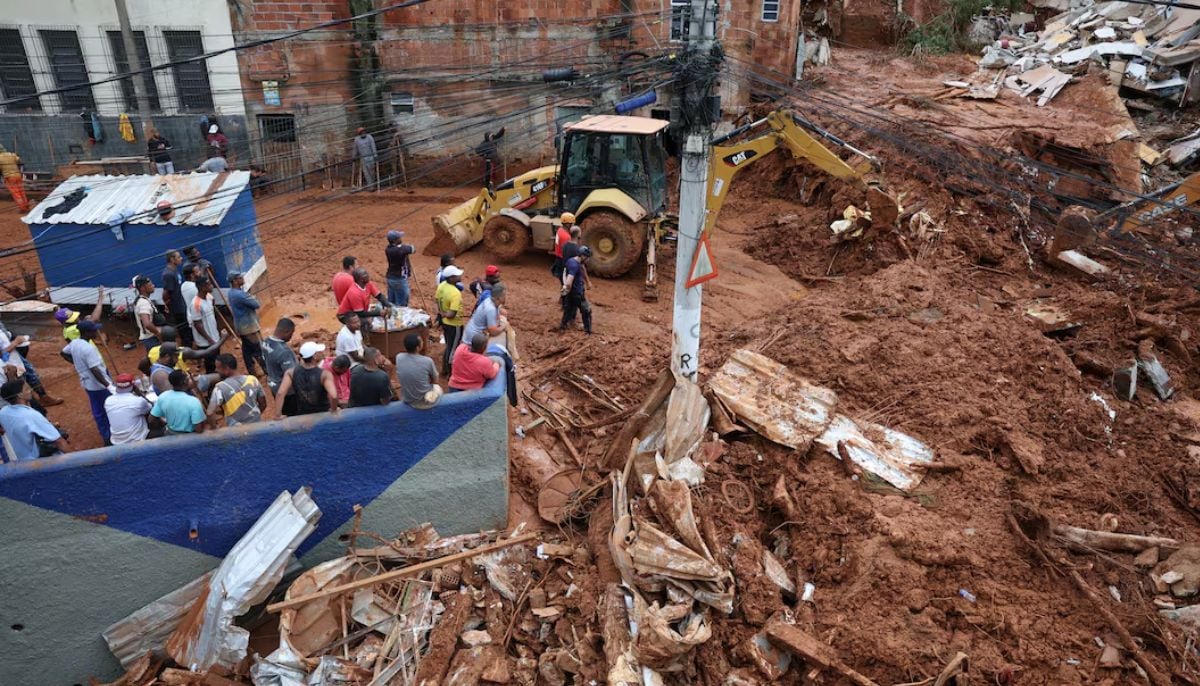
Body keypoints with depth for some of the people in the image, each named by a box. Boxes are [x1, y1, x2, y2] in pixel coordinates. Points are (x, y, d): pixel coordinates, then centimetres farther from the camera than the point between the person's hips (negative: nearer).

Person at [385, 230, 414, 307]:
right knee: (401, 305, 1)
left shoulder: (388, 249, -1)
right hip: (400, 279, -8)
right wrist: (410, 246, 13)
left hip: (390, 278, 8)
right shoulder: (401, 249, -23)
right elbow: (413, 249, -6)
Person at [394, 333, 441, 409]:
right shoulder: (427, 361, -23)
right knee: (437, 387, 32)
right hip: (426, 402, -3)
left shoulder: (399, 358, -13)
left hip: (406, 401, 3)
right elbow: (435, 381, -3)